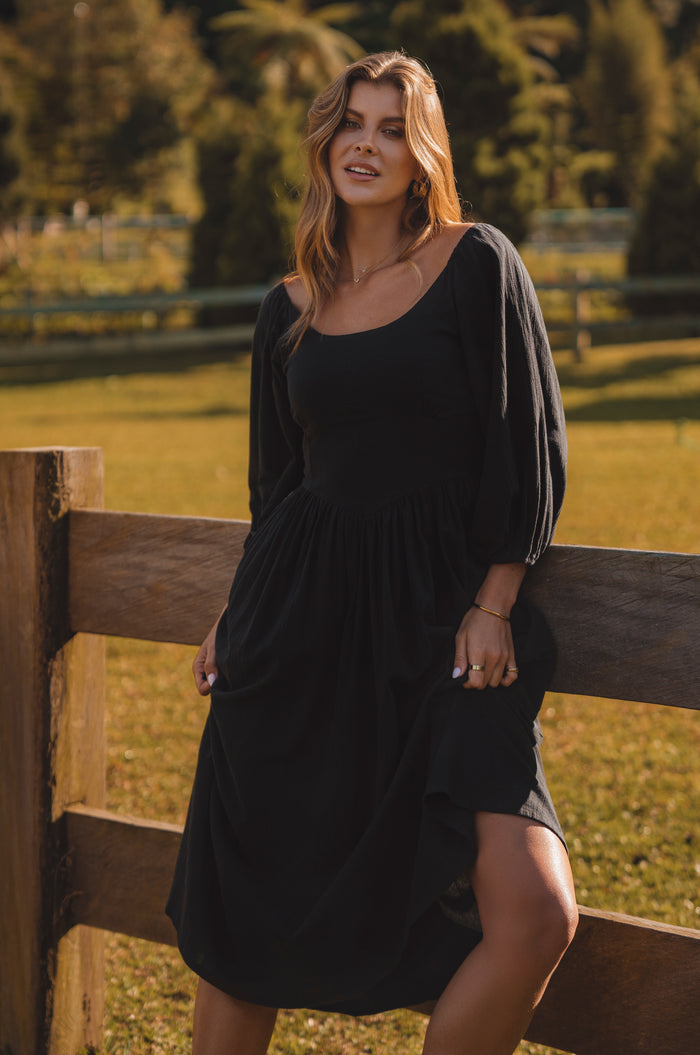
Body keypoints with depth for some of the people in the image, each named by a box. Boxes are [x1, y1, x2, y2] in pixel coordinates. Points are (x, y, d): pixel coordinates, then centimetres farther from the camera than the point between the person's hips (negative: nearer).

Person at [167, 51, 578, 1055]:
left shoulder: (477, 265, -1)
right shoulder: (290, 310, 11)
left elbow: (528, 446, -2)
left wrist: (494, 606, -9)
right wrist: (240, 623, 16)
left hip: (444, 616, -3)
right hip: (306, 625, 4)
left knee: (534, 915, -18)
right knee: (241, 906, 7)